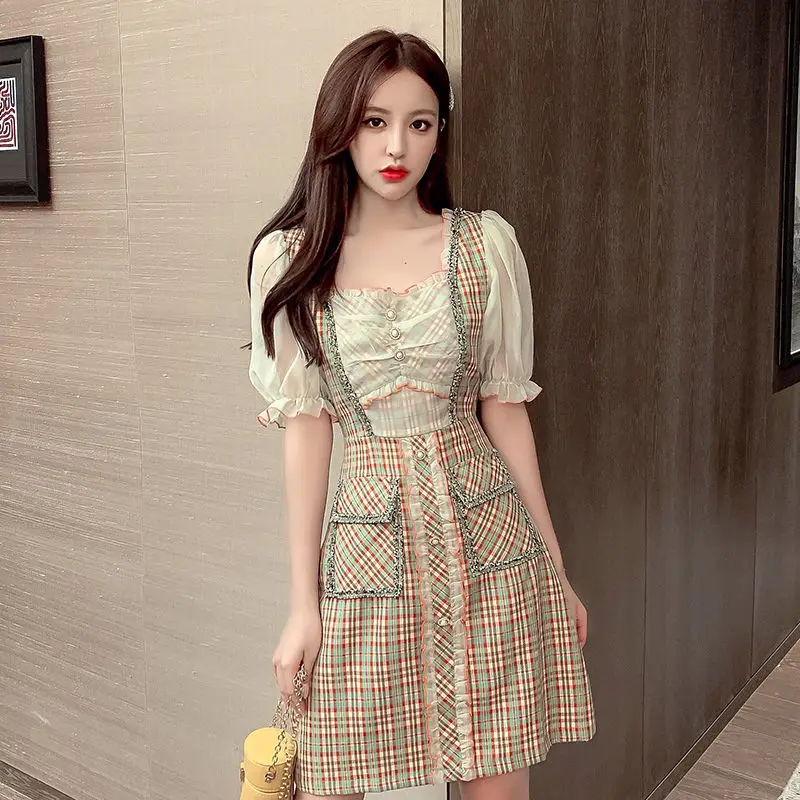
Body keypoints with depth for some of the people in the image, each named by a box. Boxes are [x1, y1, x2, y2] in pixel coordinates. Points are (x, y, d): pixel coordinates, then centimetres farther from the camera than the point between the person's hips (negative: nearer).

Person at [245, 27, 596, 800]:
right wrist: (303, 604, -2)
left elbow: (503, 408, 4)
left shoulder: (485, 244, 0)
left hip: (485, 531, 1)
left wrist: (556, 568, 7)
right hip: (368, 531, 0)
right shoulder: (289, 259, -2)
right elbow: (306, 426, -2)